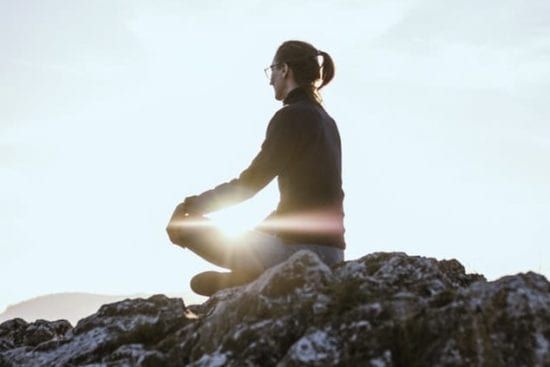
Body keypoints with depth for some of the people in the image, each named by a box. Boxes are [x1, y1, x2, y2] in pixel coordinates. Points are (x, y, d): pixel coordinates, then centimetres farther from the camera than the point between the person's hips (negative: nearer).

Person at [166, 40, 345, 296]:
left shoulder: (292, 116, -10)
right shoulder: (326, 121, 17)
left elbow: (250, 181, -11)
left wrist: (190, 205, -2)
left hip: (299, 246, -9)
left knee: (185, 226, -2)